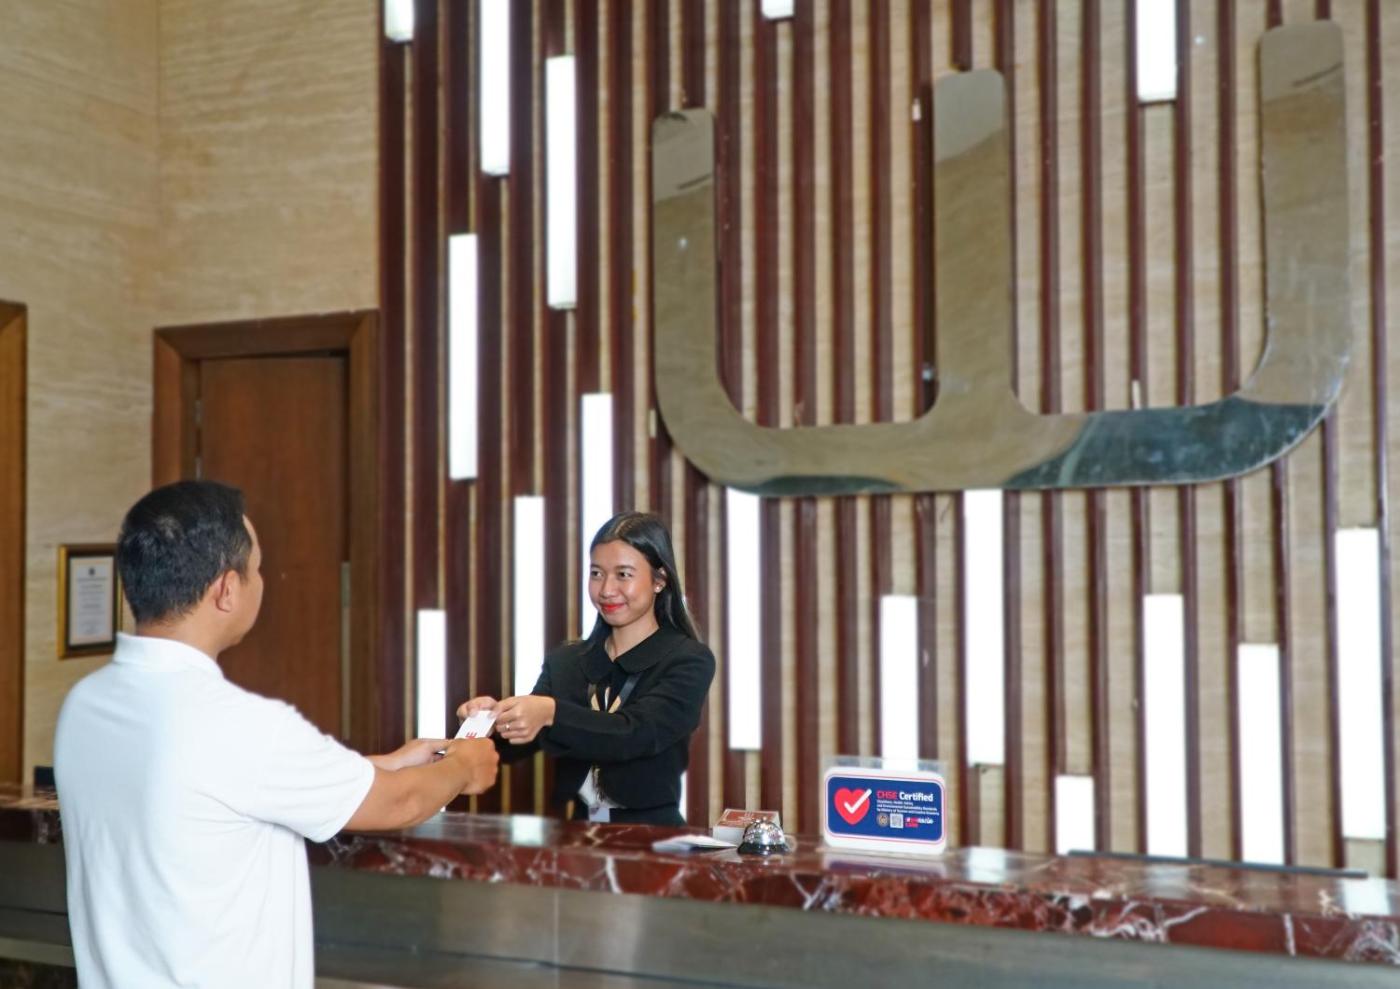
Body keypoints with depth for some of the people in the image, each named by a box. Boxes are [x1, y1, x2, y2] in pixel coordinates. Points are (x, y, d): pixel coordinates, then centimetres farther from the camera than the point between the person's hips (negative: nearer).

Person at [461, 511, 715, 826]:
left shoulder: (689, 661, -2)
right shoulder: (564, 661, 11)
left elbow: (638, 734, -16)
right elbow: (520, 737, 1)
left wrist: (551, 713, -30)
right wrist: (494, 718, -21)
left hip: (652, 837, -2)